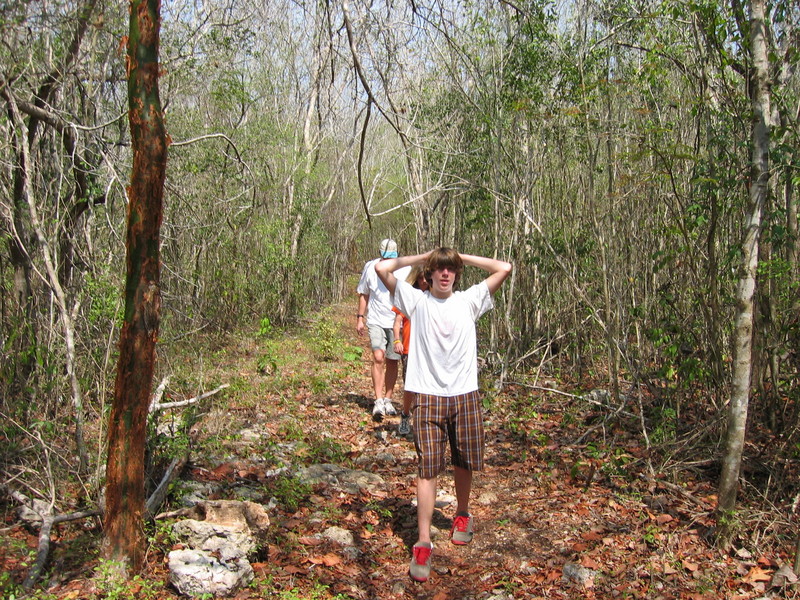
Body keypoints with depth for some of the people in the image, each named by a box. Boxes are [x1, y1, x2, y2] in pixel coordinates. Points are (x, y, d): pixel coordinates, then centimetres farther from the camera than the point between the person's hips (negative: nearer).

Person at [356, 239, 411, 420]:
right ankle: (378, 401, -11)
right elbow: (363, 293, 12)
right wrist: (360, 317, 9)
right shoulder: (370, 267, 1)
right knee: (378, 357, -16)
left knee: (392, 361, 7)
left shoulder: (405, 269, -4)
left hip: (397, 322, 0)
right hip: (376, 321, 0)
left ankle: (388, 400, 21)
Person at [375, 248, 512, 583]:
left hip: (465, 395, 2)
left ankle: (462, 515, 41)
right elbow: (382, 269, -7)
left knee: (463, 462, 16)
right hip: (428, 396, -2)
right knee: (428, 467, -4)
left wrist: (463, 257, 6)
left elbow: (504, 268, 1)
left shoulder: (469, 300, 5)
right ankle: (423, 544, -1)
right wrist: (423, 256, 2)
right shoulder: (417, 301, 1)